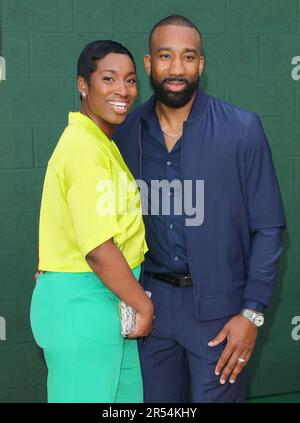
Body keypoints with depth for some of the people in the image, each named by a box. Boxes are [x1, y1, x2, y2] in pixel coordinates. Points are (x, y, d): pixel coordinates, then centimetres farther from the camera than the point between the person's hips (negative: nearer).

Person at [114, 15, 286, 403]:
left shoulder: (241, 129, -9)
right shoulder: (126, 132, 0)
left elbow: (268, 228, -7)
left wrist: (252, 312, -10)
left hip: (218, 308, -3)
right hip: (150, 301, 3)